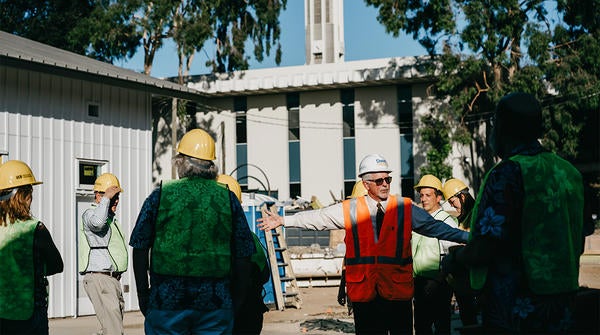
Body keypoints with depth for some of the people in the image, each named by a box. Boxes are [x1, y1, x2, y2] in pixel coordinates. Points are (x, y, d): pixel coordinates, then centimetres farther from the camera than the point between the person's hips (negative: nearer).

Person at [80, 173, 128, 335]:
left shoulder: (111, 218, 22)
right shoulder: (90, 214, -8)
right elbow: (97, 222, -33)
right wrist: (106, 198, -22)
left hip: (113, 279, 10)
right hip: (99, 278, -10)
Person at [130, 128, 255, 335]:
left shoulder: (160, 195, 1)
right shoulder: (228, 198, 4)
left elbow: (140, 250, 3)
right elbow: (243, 257, 4)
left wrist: (143, 294, 12)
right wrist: (236, 302, 14)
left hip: (166, 299, -1)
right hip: (217, 302, 1)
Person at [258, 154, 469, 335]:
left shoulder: (405, 209, 6)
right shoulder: (349, 210, 6)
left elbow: (434, 227, 6)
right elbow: (317, 218, 9)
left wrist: (466, 237, 0)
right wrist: (283, 221, 6)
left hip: (398, 293, 0)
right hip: (364, 295, 1)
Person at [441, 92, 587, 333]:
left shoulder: (507, 174, -16)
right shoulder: (569, 172, 8)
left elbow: (485, 248, -21)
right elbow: (577, 245, 15)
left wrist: (453, 260, -1)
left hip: (513, 313, -8)